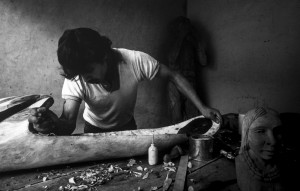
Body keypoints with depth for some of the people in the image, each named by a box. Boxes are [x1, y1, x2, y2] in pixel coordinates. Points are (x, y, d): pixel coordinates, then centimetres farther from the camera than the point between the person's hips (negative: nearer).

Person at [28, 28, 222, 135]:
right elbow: (69, 123, -33)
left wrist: (202, 107, -27)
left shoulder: (136, 61, -34)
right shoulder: (75, 77, -30)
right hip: (95, 130, 0)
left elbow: (173, 76, -21)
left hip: (127, 126, 0)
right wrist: (53, 123, -57)